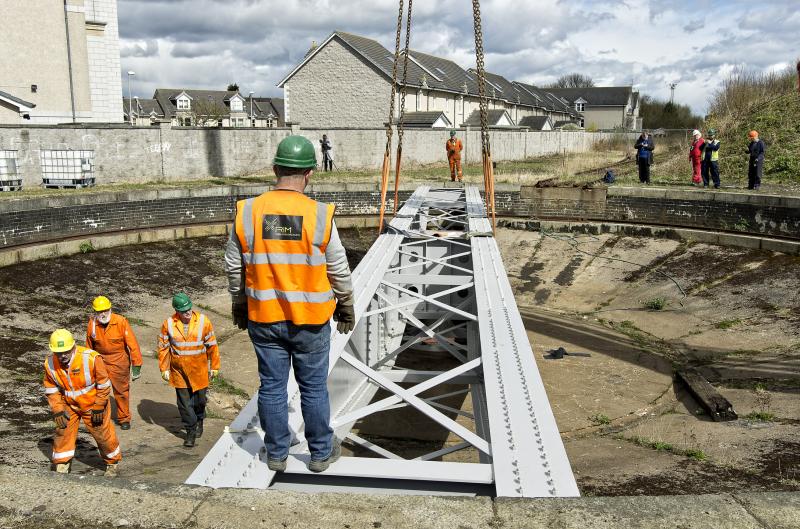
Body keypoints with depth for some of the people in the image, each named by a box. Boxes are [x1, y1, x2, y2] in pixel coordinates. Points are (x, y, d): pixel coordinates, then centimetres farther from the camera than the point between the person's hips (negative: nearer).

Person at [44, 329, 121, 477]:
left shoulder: (91, 358, -29)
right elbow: (51, 389, -1)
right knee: (62, 432, 0)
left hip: (92, 404, -3)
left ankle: (112, 463, 28)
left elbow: (104, 384, -19)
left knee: (103, 434, 5)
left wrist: (98, 408, -15)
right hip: (69, 405, 3)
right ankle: (61, 467, 19)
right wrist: (57, 410, -9)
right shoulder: (50, 364, -15)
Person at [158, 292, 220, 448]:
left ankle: (199, 420, 41)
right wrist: (164, 369, 4)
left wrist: (214, 366, 3)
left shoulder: (203, 321, -9)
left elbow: (212, 344, -1)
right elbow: (163, 347, 3)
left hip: (199, 369, 0)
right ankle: (191, 431, 18)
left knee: (200, 398, 12)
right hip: (178, 370, 0)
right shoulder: (168, 324, -7)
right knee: (184, 402, 4)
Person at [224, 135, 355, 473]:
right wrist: (346, 307, 10)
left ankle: (276, 454, 29)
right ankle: (321, 452, 28)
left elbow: (234, 268, 2)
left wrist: (239, 306, 18)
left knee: (272, 387, 15)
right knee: (314, 388, 13)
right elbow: (339, 270, -6)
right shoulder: (319, 215, -14)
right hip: (310, 319, -2)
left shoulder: (247, 213, -8)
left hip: (264, 318, 2)